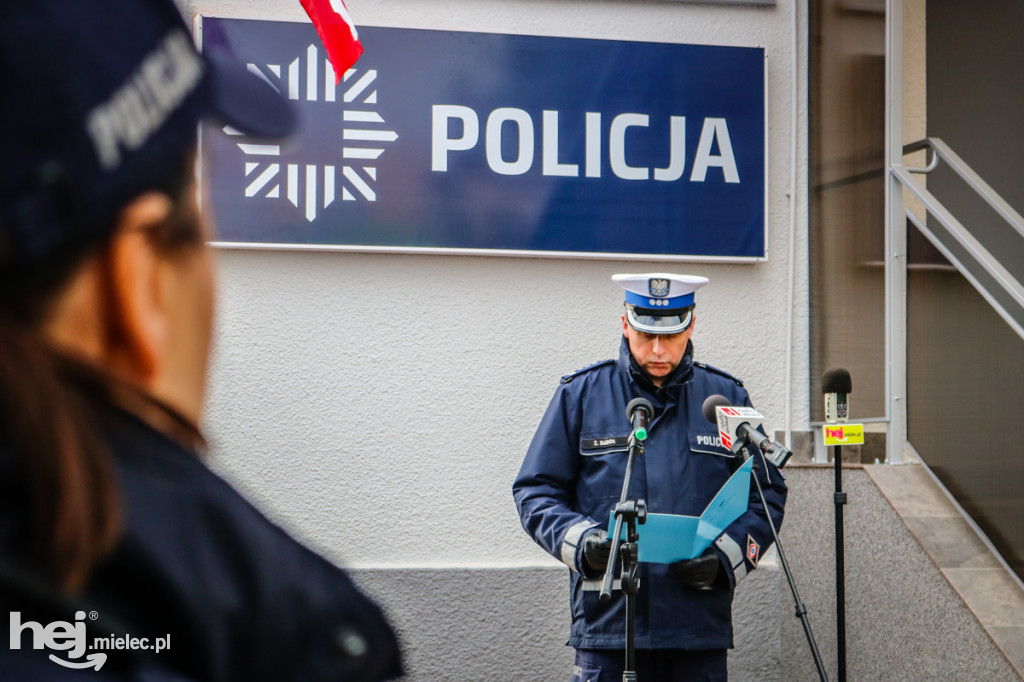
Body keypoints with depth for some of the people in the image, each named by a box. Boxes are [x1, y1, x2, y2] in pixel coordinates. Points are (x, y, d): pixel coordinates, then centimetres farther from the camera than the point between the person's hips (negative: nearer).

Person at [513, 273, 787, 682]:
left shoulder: (727, 398, 9)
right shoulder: (580, 394, 6)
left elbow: (767, 492, 13)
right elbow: (535, 491, 9)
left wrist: (725, 556, -4)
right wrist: (580, 540, -10)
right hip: (607, 619, -1)